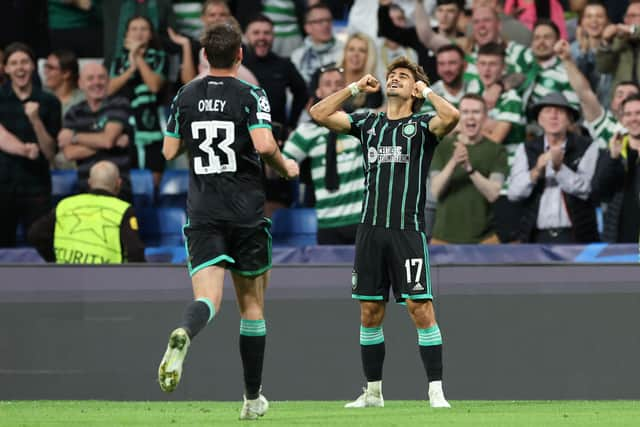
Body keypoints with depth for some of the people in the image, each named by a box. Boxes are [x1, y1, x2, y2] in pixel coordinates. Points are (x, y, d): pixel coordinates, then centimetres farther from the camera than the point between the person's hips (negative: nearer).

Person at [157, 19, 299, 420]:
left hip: (202, 214, 2)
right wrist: (286, 166, 1)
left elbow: (169, 151, 11)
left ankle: (183, 335, -48)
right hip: (247, 213, -2)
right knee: (252, 304, 13)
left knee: (208, 298, -11)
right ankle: (253, 399, 18)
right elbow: (264, 144, -19)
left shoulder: (186, 96, 6)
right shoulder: (250, 95, -5)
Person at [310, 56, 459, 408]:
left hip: (408, 230, -4)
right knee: (370, 312, 7)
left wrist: (425, 91, -3)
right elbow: (319, 114, 12)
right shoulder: (368, 124, 15)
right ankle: (373, 392, 16)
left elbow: (451, 117, -19)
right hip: (370, 229, 4)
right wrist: (355, 88, 11)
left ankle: (436, 391, -6)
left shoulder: (422, 126, 3)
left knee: (421, 309, -9)